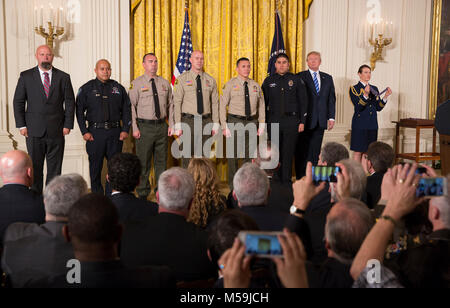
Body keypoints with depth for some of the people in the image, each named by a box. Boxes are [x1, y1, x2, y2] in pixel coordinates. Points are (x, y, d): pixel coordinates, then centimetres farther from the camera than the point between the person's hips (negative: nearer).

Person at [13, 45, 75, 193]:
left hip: (56, 131, 1)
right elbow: (18, 102, 6)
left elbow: (70, 102, 6)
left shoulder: (63, 77, 6)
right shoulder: (26, 76, 5)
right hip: (34, 131, 0)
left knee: (55, 169, 4)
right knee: (35, 167, 4)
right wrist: (21, 125, -2)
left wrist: (67, 125, -1)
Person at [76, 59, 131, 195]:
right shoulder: (86, 88, 4)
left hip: (115, 132, 2)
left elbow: (126, 110, 10)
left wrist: (126, 130, 1)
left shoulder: (118, 88, 9)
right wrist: (84, 132, -6)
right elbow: (80, 111, 2)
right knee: (95, 167, 5)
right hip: (95, 133, -1)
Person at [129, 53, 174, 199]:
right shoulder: (136, 84, -1)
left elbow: (170, 105, 13)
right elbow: (131, 107, -5)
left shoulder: (165, 83, 11)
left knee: (161, 160, 10)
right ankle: (143, 194, 12)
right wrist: (135, 128, -11)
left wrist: (171, 124, 5)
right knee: (143, 162, 1)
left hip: (162, 126, 4)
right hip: (144, 127, -4)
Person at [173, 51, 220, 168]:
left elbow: (215, 103, 9)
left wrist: (216, 124, 3)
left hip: (205, 121, 2)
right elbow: (177, 102, -3)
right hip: (188, 120, -2)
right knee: (187, 154, 0)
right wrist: (178, 125, -10)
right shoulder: (182, 79, 1)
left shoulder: (210, 80, 9)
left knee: (203, 154, 6)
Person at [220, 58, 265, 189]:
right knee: (233, 155, 1)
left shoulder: (255, 85, 8)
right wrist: (224, 126, -10)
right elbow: (222, 105, -4)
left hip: (251, 122, 3)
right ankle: (233, 184, 12)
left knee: (251, 154, 9)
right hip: (235, 122, -3)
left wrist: (262, 125, 5)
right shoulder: (230, 85, -3)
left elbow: (261, 105, 12)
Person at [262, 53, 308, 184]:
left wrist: (302, 121, -2)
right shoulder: (269, 81, 7)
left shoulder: (296, 80, 4)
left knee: (288, 153, 2)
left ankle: (286, 180, 12)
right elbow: (263, 103, 8)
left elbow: (303, 102, 4)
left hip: (292, 121, -1)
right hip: (273, 120, 1)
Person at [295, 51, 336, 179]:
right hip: (305, 120, -3)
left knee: (315, 150, 6)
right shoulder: (300, 77, 1)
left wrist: (331, 117, 5)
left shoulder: (327, 78, 14)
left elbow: (331, 99, 13)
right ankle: (301, 177, 6)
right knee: (302, 150, -1)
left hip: (320, 121, 4)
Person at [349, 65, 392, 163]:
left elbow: (379, 108, 9)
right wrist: (365, 95, -28)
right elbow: (358, 107, -14)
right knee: (358, 151, -3)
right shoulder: (354, 88, -2)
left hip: (372, 125, 5)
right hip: (360, 124, -5)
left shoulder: (374, 89, 14)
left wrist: (386, 96, -4)